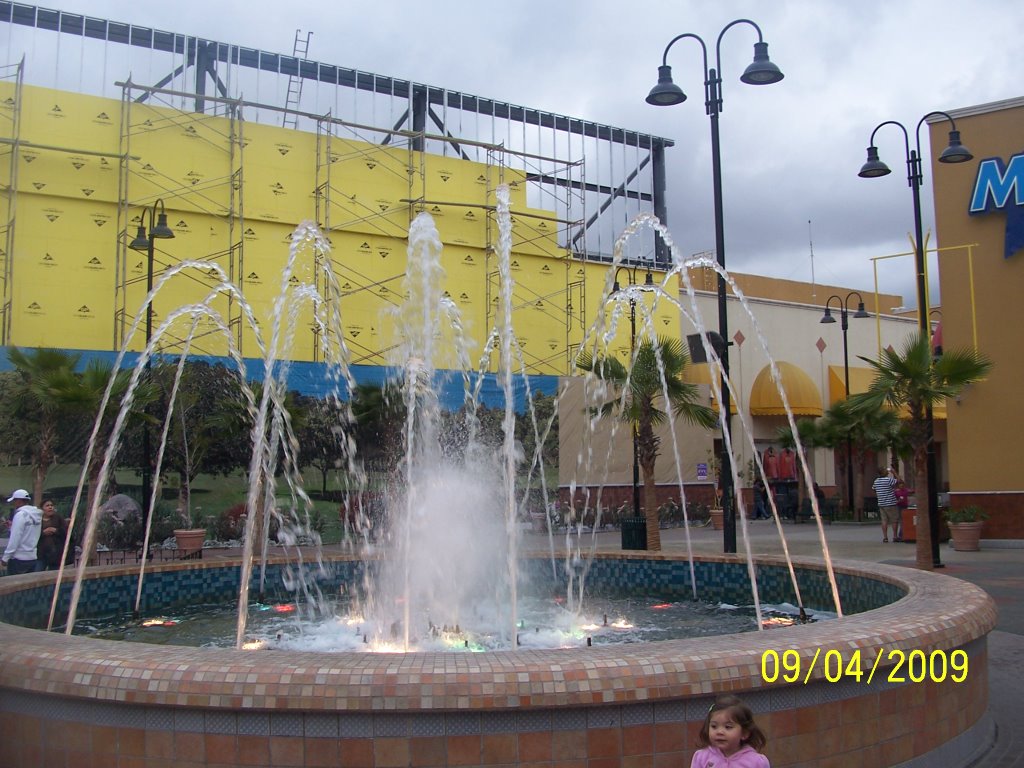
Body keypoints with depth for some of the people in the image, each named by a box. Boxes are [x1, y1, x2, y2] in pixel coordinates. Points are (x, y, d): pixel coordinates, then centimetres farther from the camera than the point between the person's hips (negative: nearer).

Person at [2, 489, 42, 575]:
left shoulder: (21, 514, -13)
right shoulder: (36, 515, 10)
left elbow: (15, 538, -17)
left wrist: (6, 557, -13)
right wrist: (12, 525, 14)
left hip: (19, 558, -8)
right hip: (32, 557, 8)